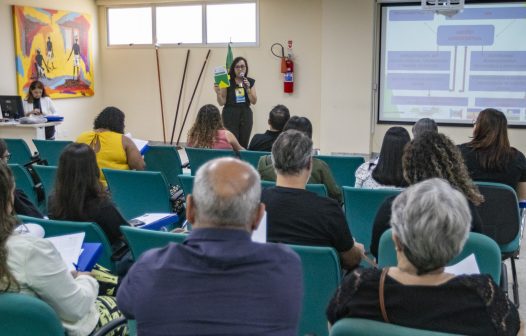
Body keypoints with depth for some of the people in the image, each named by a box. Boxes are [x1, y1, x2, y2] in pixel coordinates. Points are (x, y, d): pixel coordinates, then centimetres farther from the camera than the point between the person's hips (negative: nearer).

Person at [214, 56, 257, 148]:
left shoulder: (250, 82, 8)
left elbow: (254, 101, 3)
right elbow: (222, 103, -1)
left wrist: (248, 88, -10)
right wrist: (218, 93, -20)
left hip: (246, 115, 3)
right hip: (230, 115, -3)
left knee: (244, 145, 1)